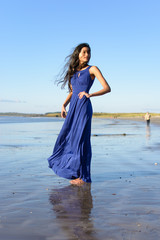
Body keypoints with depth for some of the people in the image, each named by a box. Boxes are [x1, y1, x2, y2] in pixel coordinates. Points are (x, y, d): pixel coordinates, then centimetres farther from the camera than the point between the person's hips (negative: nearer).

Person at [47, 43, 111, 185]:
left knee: (80, 139, -7)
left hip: (84, 107, -6)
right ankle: (74, 171, 25)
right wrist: (64, 105, 8)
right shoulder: (73, 71, 15)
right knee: (66, 137, 9)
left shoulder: (92, 69, -1)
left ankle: (83, 177, 3)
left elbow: (107, 88, -8)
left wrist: (90, 94, -23)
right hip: (73, 108, 6)